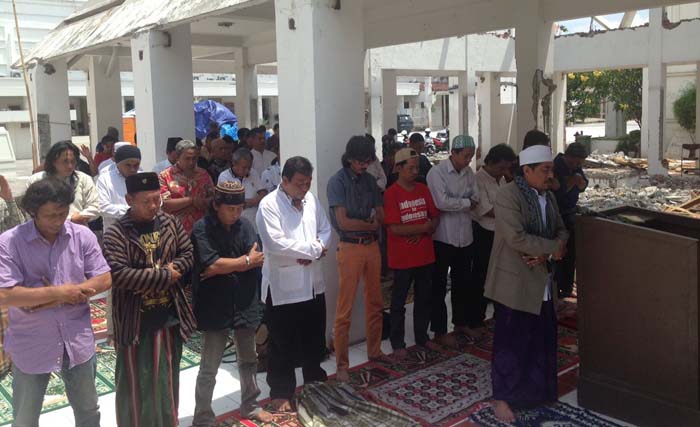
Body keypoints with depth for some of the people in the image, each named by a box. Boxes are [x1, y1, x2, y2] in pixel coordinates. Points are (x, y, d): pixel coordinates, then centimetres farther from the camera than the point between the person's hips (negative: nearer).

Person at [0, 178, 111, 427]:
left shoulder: (83, 236, -6)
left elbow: (105, 280, -7)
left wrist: (54, 299, -15)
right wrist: (58, 292, -19)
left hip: (78, 342, 2)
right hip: (31, 347, -2)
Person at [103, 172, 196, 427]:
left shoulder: (171, 223, 3)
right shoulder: (116, 234, -13)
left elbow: (187, 254, 4)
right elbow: (118, 274, -23)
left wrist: (170, 270, -16)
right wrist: (163, 276, -21)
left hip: (170, 316, 4)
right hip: (135, 322, -4)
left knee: (168, 380, 18)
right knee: (137, 383, 9)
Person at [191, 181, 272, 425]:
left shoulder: (245, 225, 0)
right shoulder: (202, 229, -12)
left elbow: (256, 260, -10)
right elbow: (210, 265, -22)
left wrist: (222, 268, -16)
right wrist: (244, 261, -11)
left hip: (245, 303, 5)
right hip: (215, 307, -4)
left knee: (248, 360, 20)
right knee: (209, 368, 4)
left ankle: (250, 406, 39)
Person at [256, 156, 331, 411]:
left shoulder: (311, 200, 5)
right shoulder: (269, 205, -15)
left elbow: (325, 230, 10)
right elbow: (276, 243, -25)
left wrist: (312, 252, -11)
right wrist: (313, 249, -16)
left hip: (312, 283, 6)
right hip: (282, 286, -6)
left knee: (314, 340, 20)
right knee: (282, 345, 8)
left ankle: (315, 383, 39)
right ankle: (281, 393, 24)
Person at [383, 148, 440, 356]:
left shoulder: (424, 189, 5)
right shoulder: (391, 193, -14)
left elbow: (435, 218, 8)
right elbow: (395, 228, -19)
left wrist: (423, 234, -12)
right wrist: (424, 227, -13)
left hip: (425, 255, 6)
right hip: (402, 258, -6)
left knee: (425, 298, 17)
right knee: (399, 302, 7)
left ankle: (422, 336, 33)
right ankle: (398, 343, 19)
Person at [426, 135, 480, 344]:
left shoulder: (469, 173, 7)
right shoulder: (437, 172, -13)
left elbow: (476, 199, 3)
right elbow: (442, 202, -23)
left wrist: (455, 203, -12)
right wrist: (466, 203, -10)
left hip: (465, 236, 6)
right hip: (443, 237, -6)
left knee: (463, 282, 18)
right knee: (439, 285, 5)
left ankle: (461, 322, 34)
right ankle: (439, 331, 14)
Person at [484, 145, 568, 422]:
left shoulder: (548, 196, 9)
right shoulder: (508, 195, -18)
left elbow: (561, 231, 8)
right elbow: (516, 237, -27)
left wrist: (545, 253, -13)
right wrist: (553, 248, -16)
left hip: (542, 280, 8)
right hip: (515, 282, -8)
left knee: (543, 339, 18)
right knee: (511, 342, 4)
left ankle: (536, 389, 36)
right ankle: (502, 397, 19)